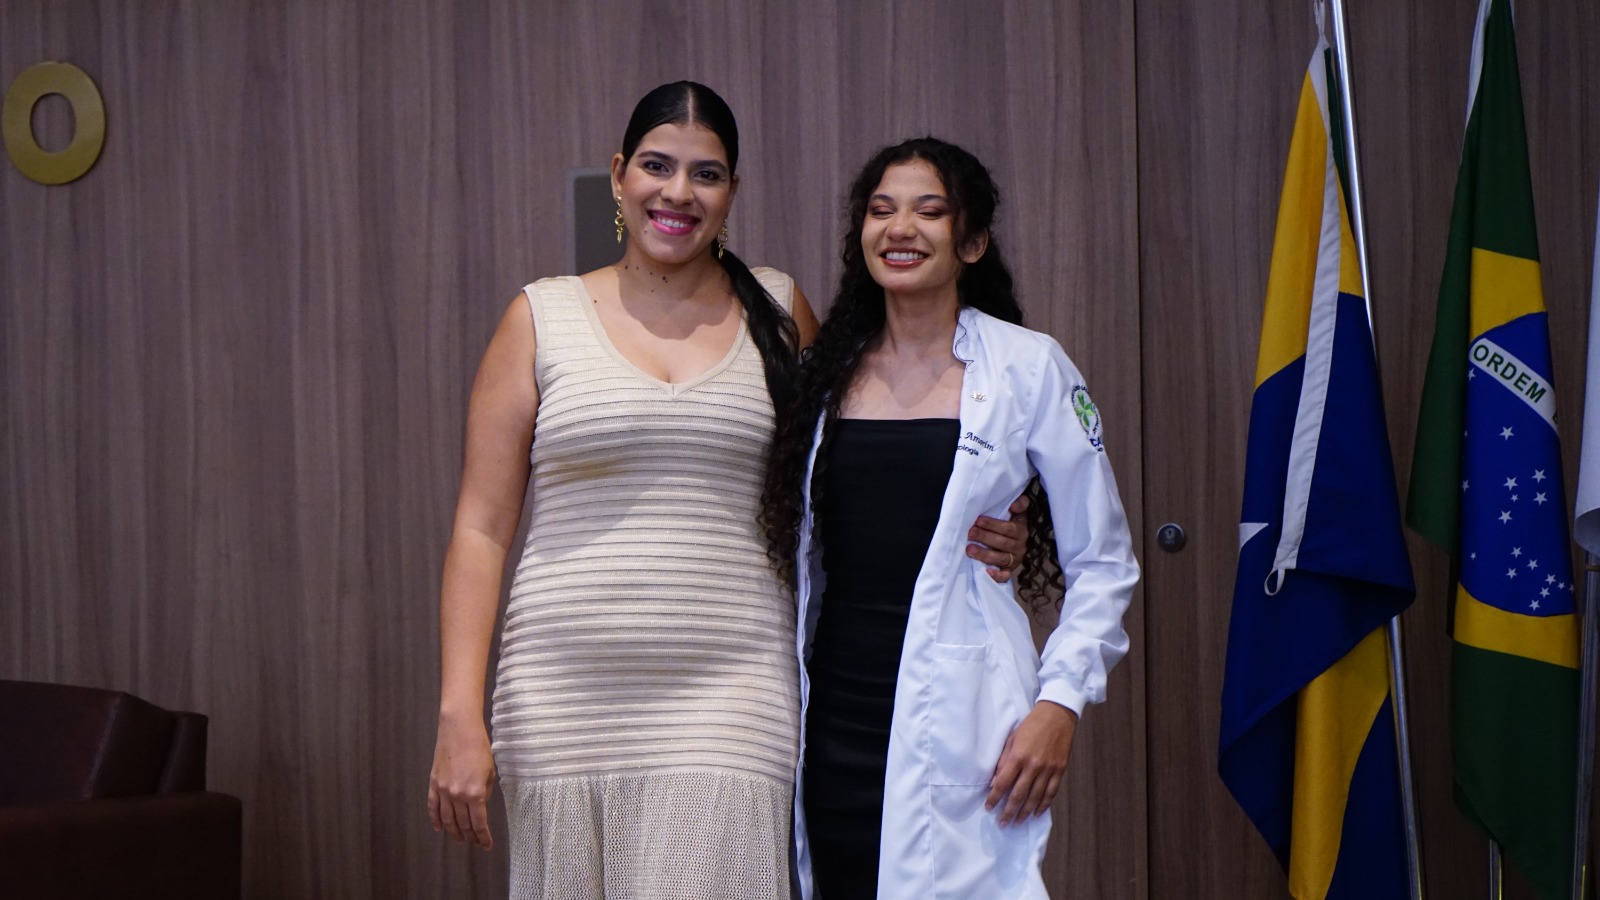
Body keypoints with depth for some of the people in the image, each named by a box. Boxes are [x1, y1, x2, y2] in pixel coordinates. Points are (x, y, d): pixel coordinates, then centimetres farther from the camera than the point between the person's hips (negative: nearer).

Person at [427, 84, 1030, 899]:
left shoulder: (777, 311, 10)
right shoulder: (542, 319, 5)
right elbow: (481, 529, 2)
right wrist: (459, 716, -6)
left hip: (729, 702, 0)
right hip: (567, 703, 0)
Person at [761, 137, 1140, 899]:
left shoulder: (1028, 368, -1)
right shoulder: (828, 372, 11)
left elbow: (1103, 562, 2)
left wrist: (1060, 702, -9)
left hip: (958, 728, -4)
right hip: (836, 717, 4)